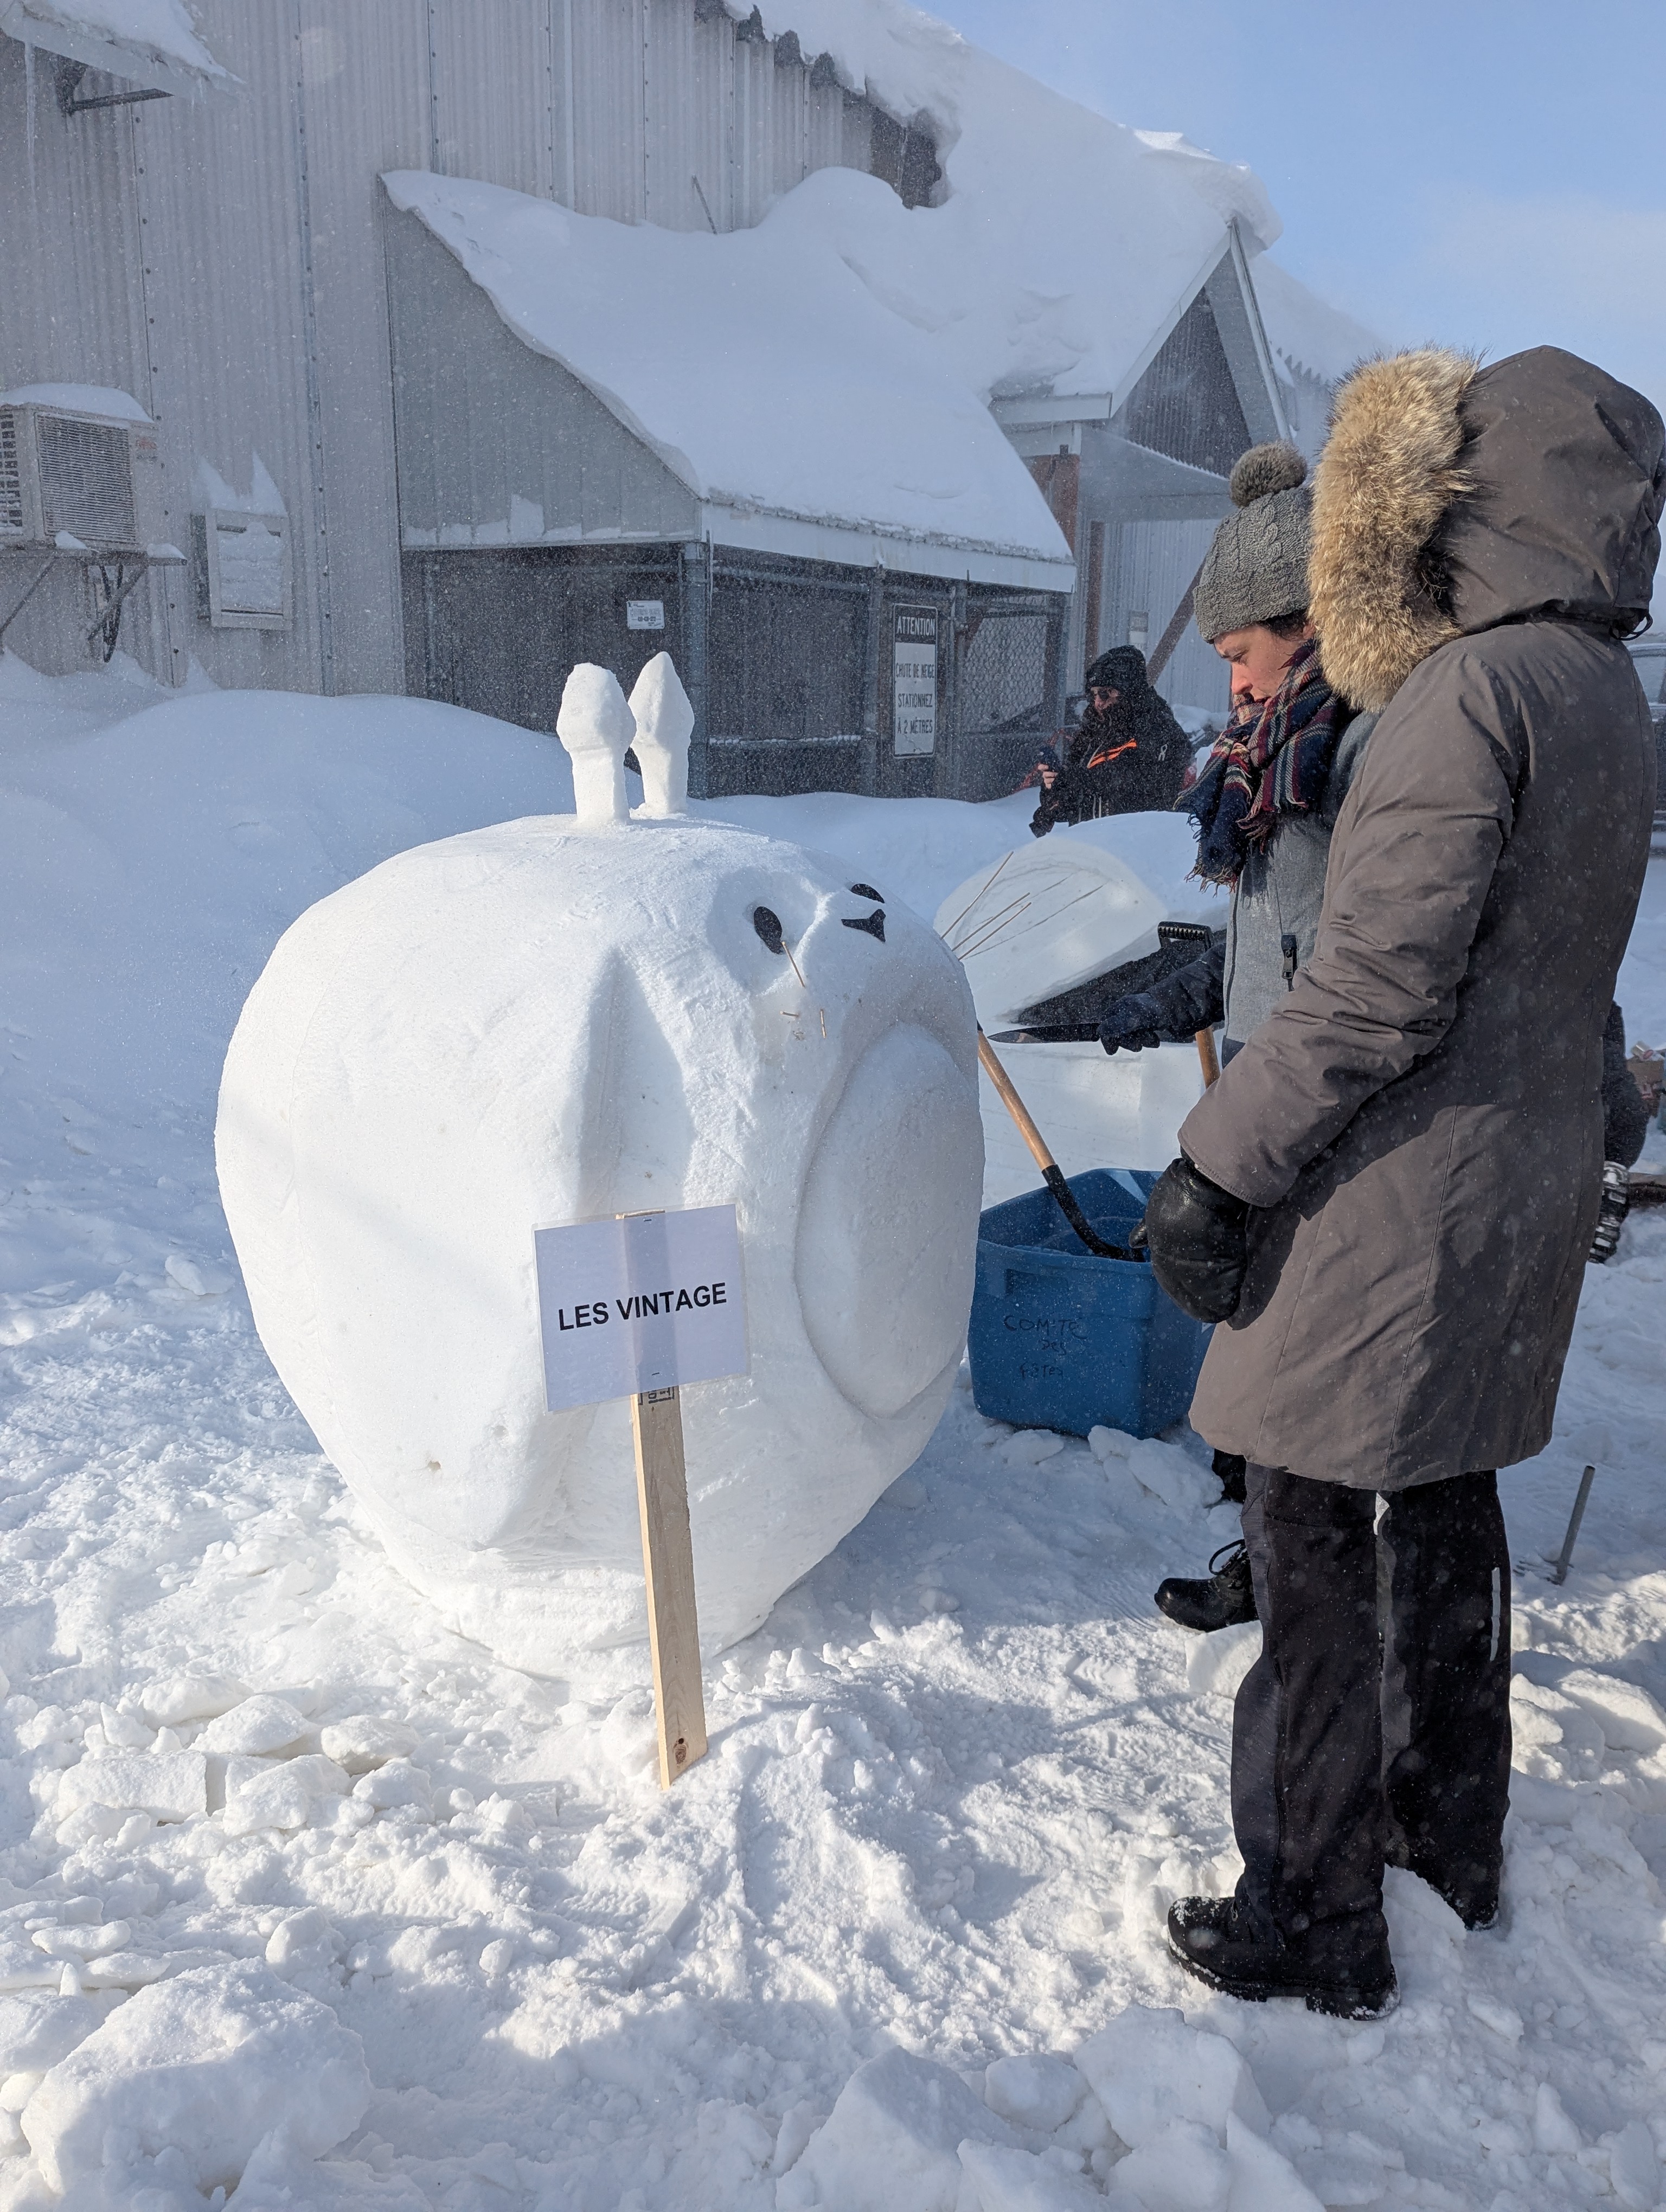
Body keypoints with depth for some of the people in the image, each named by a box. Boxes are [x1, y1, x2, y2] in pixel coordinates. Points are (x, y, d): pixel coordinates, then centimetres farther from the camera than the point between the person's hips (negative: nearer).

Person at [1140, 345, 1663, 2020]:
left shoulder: (1470, 693, -19)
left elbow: (1378, 991, -24)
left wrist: (1216, 1163, -17)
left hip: (1395, 1197, -9)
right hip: (1530, 1186, 9)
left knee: (1311, 1542, 2)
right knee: (1445, 1502, 21)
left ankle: (1313, 1922, 15)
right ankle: (1452, 1827, 39)